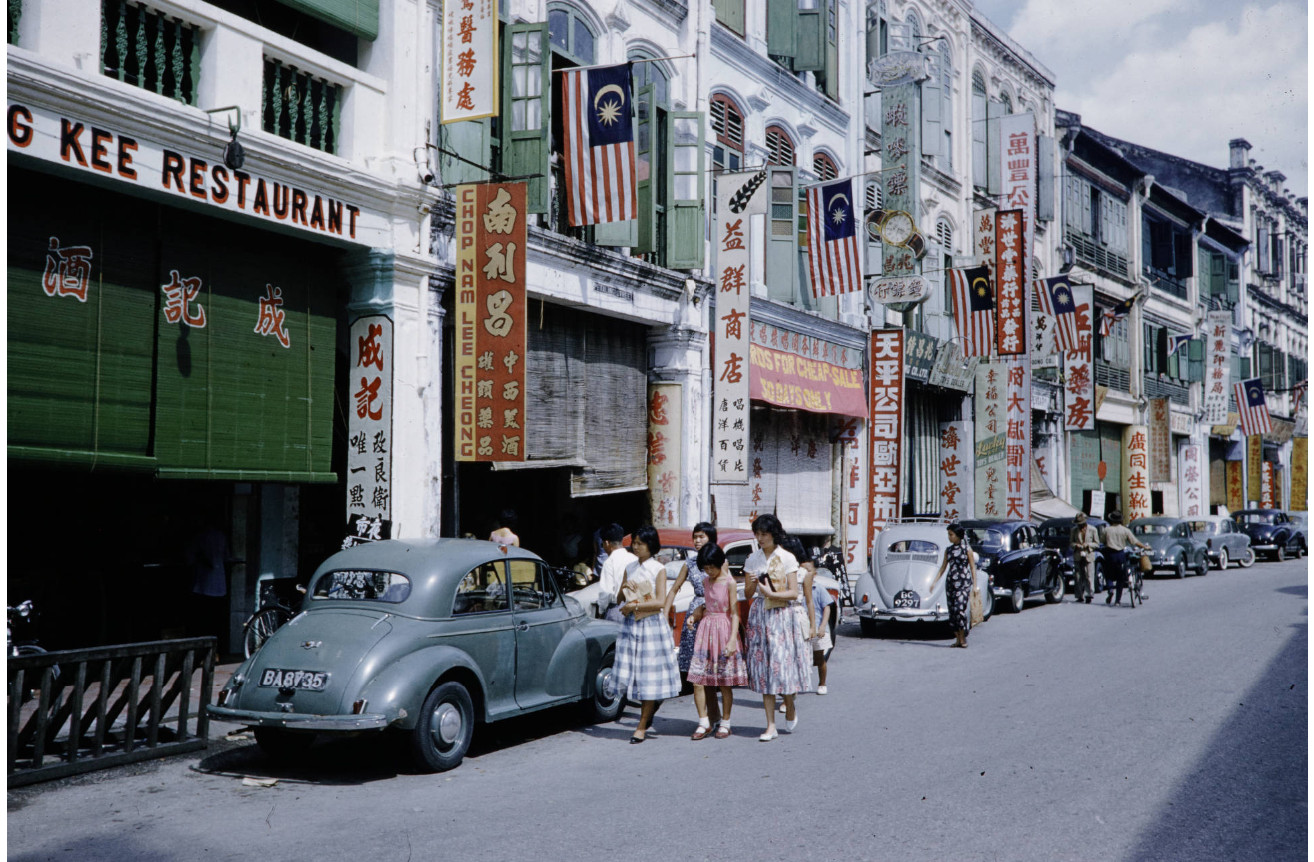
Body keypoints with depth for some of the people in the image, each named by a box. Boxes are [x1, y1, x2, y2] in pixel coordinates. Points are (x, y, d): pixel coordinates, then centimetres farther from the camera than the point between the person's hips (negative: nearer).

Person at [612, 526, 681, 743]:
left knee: (649, 675, -2)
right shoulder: (629, 569, 12)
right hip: (630, 625, 5)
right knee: (627, 675, 1)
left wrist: (633, 606, -13)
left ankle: (642, 726, 3)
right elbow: (619, 600, 14)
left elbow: (660, 602, -12)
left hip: (652, 625, -5)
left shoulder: (658, 569, -3)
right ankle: (652, 704, 26)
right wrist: (623, 588, -6)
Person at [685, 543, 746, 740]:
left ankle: (725, 723, 14)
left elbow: (734, 613, -10)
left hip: (724, 629, -5)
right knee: (698, 680, -3)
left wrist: (732, 640, -17)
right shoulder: (706, 581, 9)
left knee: (724, 683, 2)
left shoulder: (729, 582, -8)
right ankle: (704, 721, 7)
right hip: (706, 628, 5)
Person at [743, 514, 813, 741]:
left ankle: (790, 711, 22)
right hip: (759, 615, 3)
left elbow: (794, 593, -6)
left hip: (782, 615, -3)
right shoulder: (752, 559, 8)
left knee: (783, 664, -6)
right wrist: (752, 585, -11)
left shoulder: (787, 558, -3)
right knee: (763, 669, 0)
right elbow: (747, 595, 10)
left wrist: (770, 593, -18)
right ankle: (771, 726, 2)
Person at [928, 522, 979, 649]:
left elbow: (973, 568, 1)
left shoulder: (967, 549, -1)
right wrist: (934, 582, 8)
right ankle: (957, 638, 11)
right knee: (952, 611, 3)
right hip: (951, 582, 5)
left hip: (964, 582, -5)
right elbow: (943, 567, 15)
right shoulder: (948, 550, 12)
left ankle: (963, 639, -7)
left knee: (959, 609, -16)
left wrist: (975, 586, -3)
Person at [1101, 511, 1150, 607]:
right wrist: (1145, 546, 12)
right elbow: (1135, 542, 0)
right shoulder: (1125, 530, -2)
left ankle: (1110, 590, -13)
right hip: (1121, 555, 0)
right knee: (1120, 578, 10)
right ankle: (1118, 600, 10)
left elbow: (1103, 542, 1)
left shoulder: (1106, 530, -1)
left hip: (1109, 554, 0)